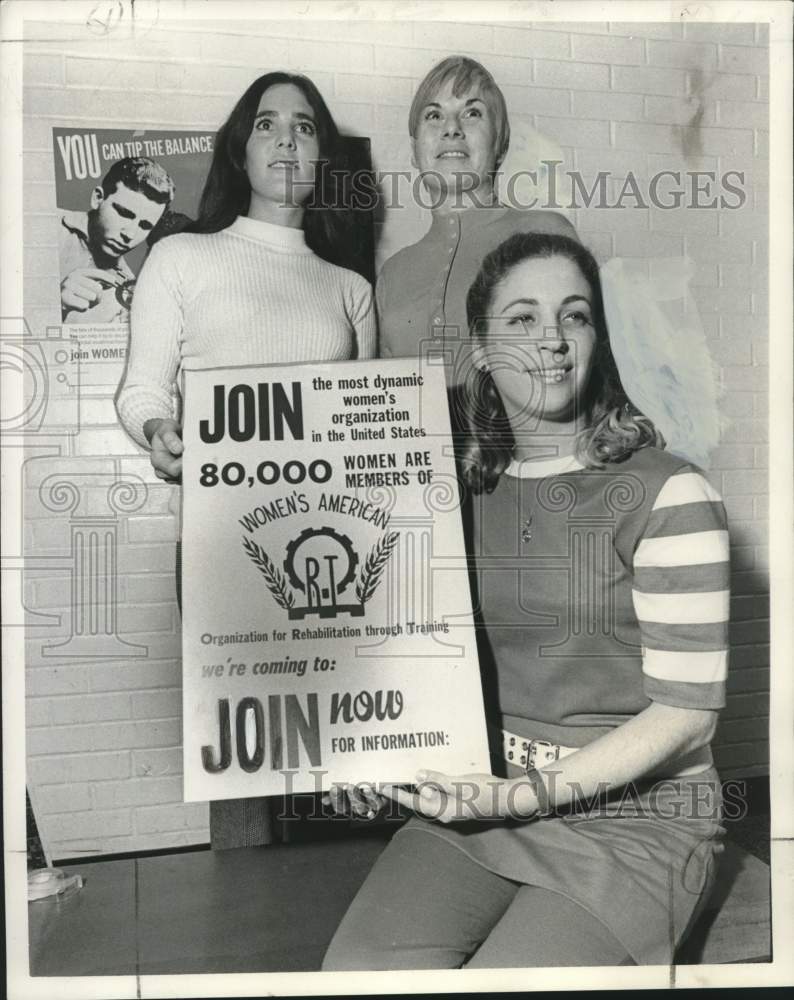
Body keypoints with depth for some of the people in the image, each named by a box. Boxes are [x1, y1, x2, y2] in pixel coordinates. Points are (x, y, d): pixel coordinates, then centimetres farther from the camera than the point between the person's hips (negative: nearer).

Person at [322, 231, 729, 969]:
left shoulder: (666, 493, -10)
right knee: (358, 965, -19)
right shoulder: (460, 487, 4)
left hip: (635, 814, -2)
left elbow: (686, 707, -11)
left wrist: (525, 793, -18)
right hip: (478, 796, 3)